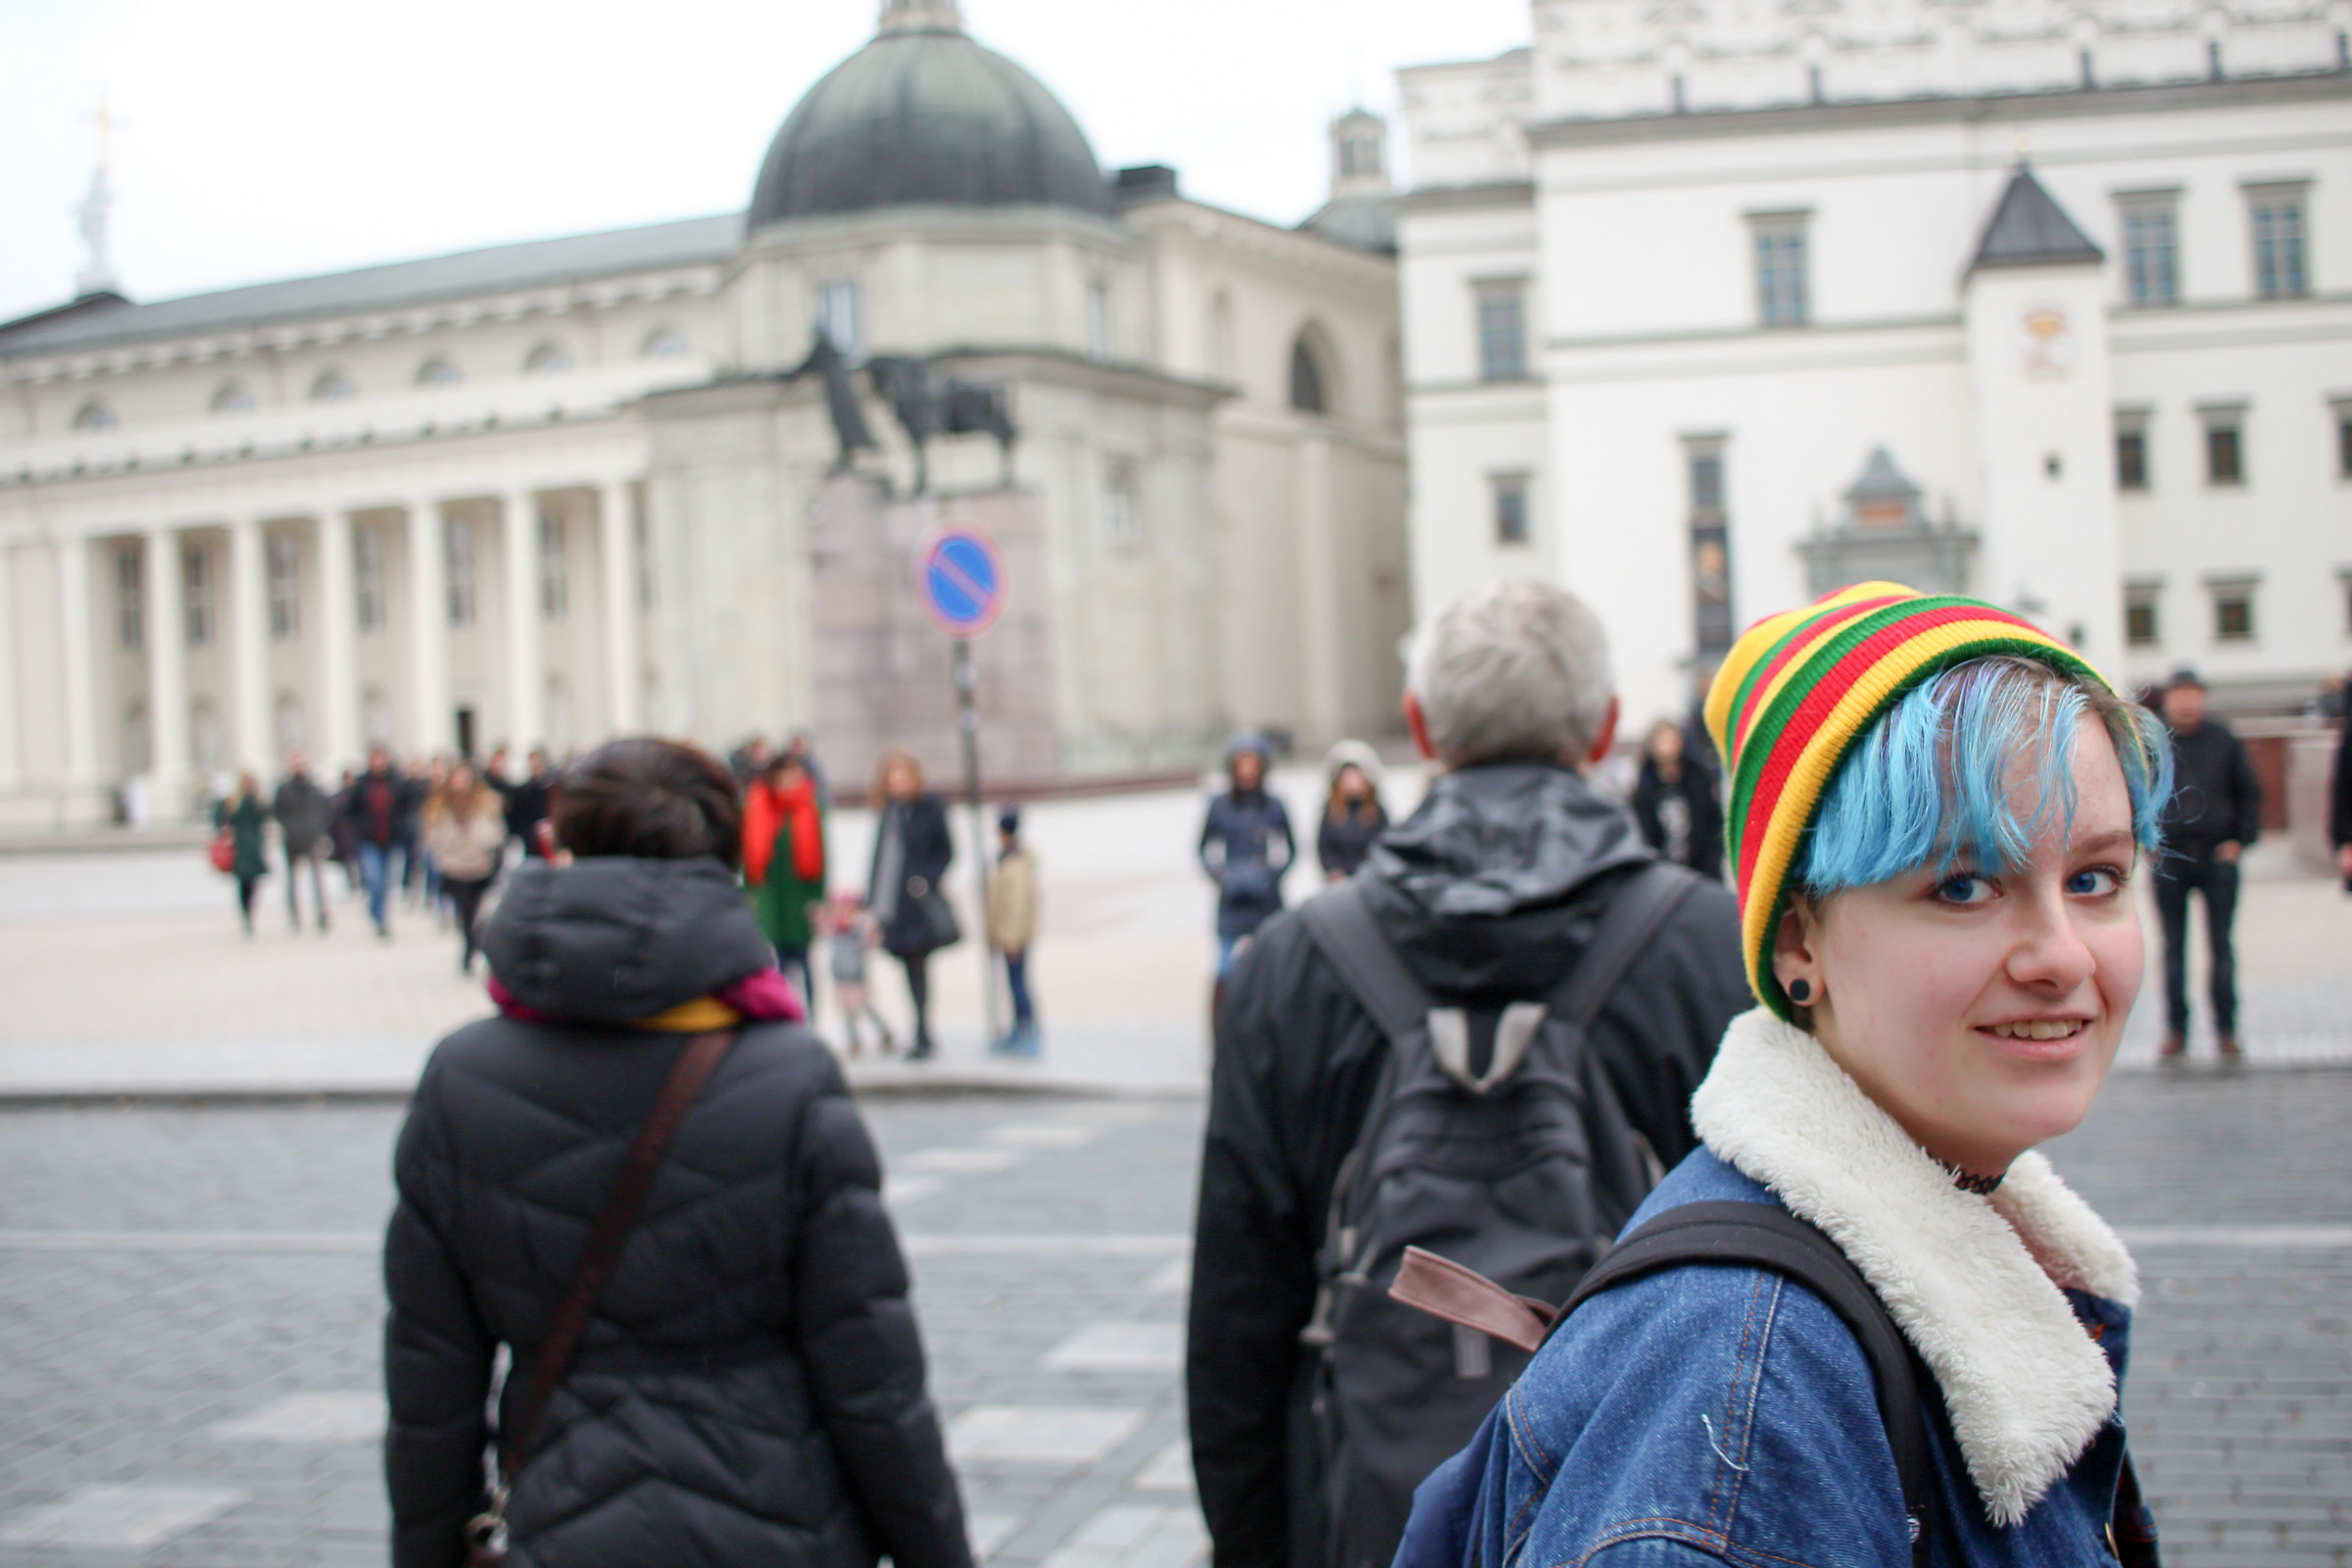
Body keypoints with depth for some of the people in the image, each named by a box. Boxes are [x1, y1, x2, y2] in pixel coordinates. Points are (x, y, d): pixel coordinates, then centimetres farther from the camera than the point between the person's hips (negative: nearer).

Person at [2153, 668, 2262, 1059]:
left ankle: (2226, 1029, 10)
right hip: (2169, 859, 0)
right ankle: (2176, 1029, 11)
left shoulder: (2223, 740, 3)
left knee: (2221, 946, 4)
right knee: (2173, 947, 5)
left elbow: (2249, 792, 9)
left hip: (2218, 856, 0)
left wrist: (2241, 840, 0)